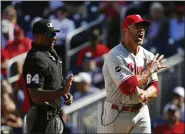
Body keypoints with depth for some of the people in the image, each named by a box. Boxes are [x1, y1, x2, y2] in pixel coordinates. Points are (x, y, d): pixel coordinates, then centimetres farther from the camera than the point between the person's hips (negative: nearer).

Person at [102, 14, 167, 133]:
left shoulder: (148, 56, 6)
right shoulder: (115, 56, -14)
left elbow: (154, 90, 4)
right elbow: (127, 87, -24)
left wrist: (144, 94, -21)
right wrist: (149, 70, -13)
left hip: (141, 113, 5)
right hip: (118, 114, -4)